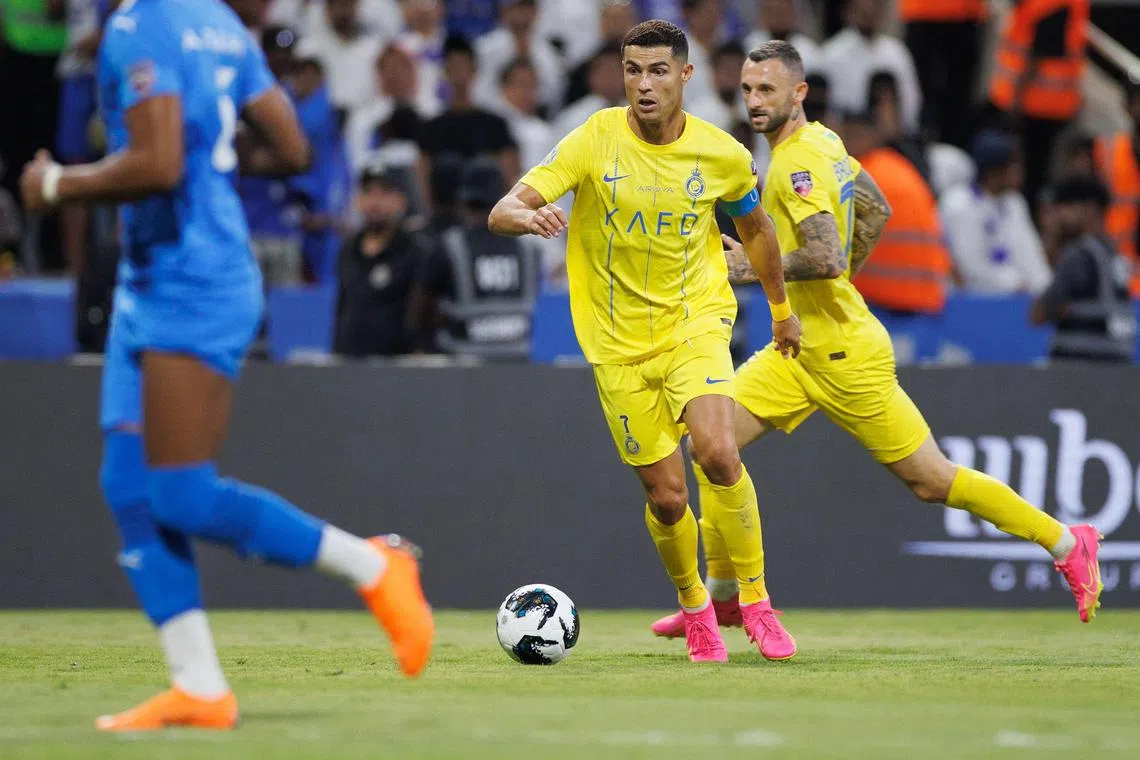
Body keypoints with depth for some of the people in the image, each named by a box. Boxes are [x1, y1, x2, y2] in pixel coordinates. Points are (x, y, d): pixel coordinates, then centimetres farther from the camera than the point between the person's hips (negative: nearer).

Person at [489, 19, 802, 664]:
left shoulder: (722, 154, -6)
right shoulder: (596, 140, -11)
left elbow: (755, 227, 16)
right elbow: (502, 213, -18)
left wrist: (781, 308, 26)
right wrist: (528, 217, -42)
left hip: (695, 319, 0)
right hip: (619, 339, 0)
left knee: (717, 451, -26)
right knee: (667, 496, 1)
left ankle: (756, 601, -10)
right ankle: (694, 606, 30)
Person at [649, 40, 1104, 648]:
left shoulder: (797, 164, -20)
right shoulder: (823, 141, 9)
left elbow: (827, 257, -30)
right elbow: (875, 209, 22)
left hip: (844, 356, -9)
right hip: (800, 349, 9)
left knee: (930, 480, -1)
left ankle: (1068, 544, 12)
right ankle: (727, 594, 5)